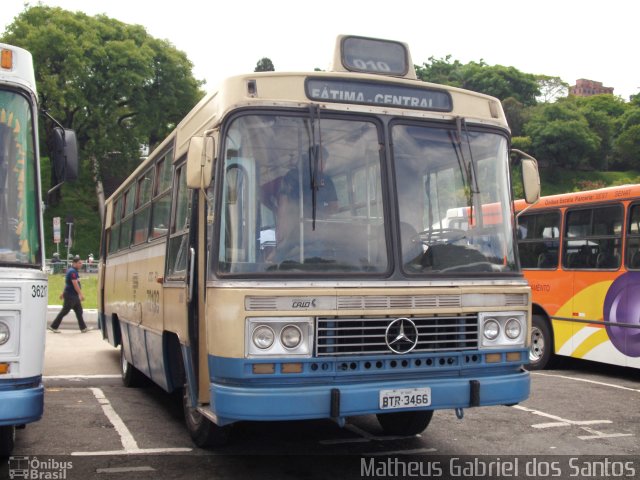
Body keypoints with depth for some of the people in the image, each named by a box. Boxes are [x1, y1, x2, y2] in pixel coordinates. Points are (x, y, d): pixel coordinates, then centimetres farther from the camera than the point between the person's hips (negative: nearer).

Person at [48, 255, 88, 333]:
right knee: (64, 311, -2)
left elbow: (67, 283, 22)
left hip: (74, 295, 10)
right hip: (70, 295, -10)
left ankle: (83, 328, 11)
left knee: (79, 311, 9)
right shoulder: (72, 271, -18)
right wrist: (81, 294, -24)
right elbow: (75, 284, -24)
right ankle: (53, 326, 7)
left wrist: (63, 293, 28)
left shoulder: (74, 271, 14)